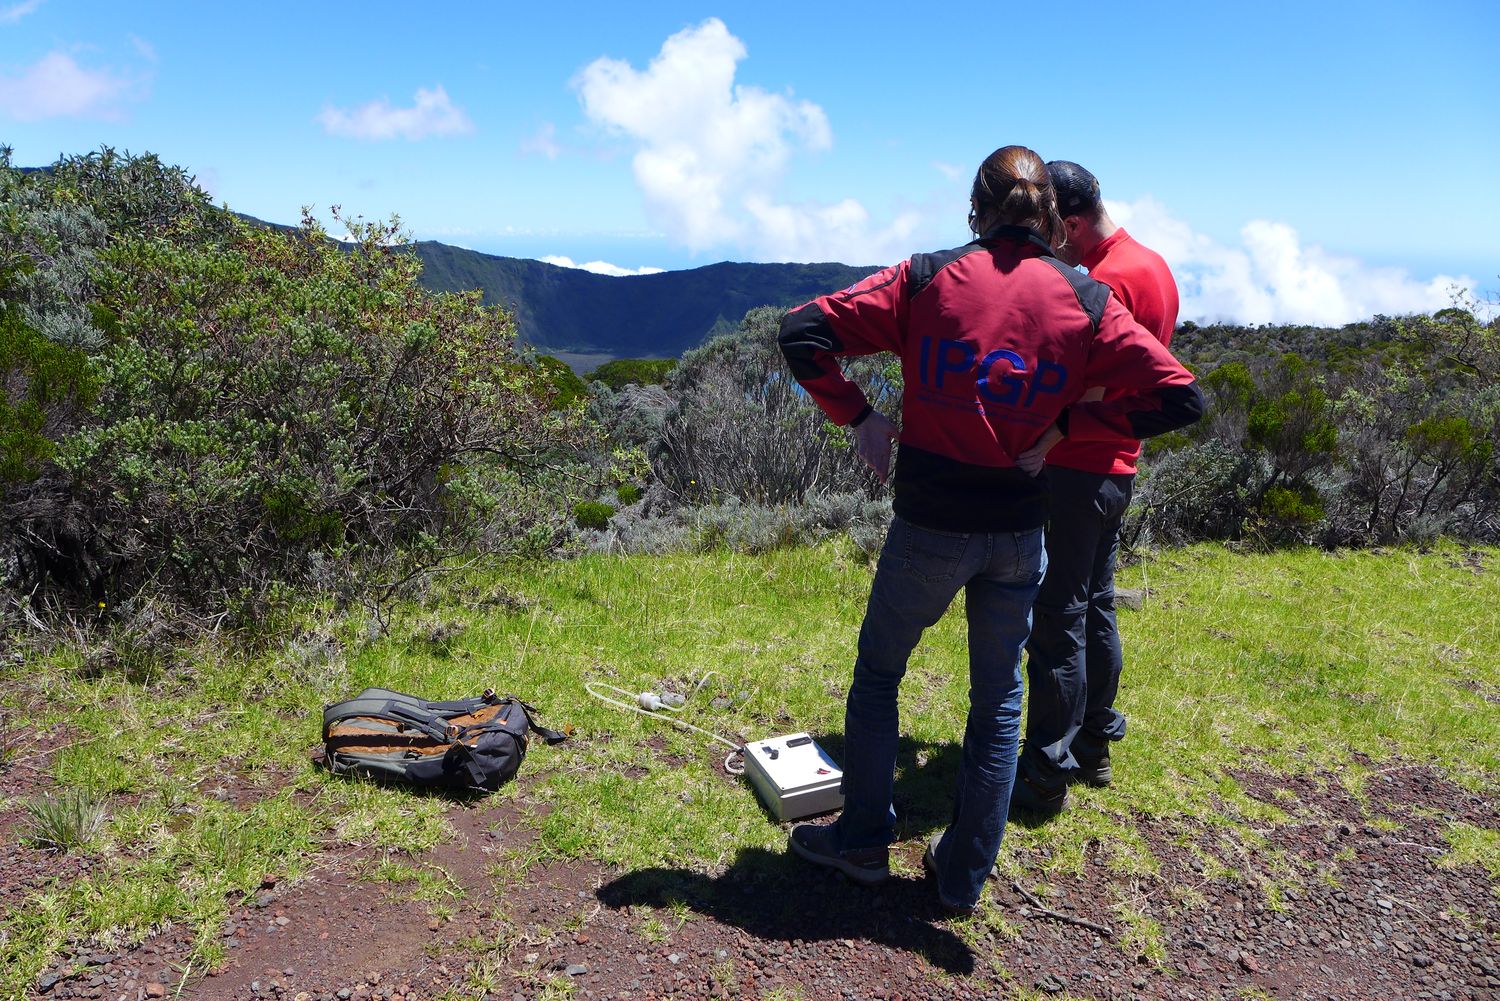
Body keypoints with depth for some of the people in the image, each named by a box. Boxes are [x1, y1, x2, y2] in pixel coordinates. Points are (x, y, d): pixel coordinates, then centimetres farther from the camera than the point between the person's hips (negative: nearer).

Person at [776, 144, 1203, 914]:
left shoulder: (927, 279, -5)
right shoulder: (1085, 301, -2)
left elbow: (802, 334, -8)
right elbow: (1179, 396, -4)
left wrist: (857, 416, -1)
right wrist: (1063, 425, -3)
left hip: (928, 524, -1)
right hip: (1018, 533, 2)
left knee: (877, 673, 20)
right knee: (997, 701, 16)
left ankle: (863, 841, 30)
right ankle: (964, 876, 28)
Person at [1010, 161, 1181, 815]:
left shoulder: (1106, 281, -19)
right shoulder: (1155, 266, 12)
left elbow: (1084, 393, -24)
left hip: (1075, 471, -10)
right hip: (1117, 467, 10)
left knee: (1056, 621, -3)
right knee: (1094, 610, 18)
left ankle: (1046, 774, 7)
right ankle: (1093, 745, 30)